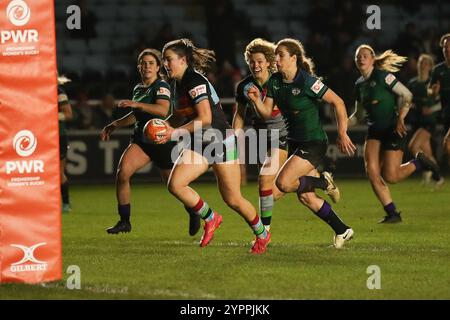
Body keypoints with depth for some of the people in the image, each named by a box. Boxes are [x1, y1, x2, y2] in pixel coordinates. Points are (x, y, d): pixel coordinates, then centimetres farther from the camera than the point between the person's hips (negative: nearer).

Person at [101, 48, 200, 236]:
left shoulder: (161, 87, -11)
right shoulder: (138, 89, 12)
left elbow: (163, 110, -30)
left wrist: (137, 104, -37)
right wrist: (113, 126, 25)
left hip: (163, 141, -6)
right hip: (141, 140, 6)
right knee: (122, 173, -18)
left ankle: (194, 214, 33)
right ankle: (124, 221, -9)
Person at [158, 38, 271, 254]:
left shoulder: (195, 81, -19)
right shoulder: (176, 84, 8)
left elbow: (205, 118, -27)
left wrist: (175, 133, -23)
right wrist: (165, 125, 0)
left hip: (221, 142, -8)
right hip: (198, 145, 8)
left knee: (232, 199, -1)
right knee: (175, 184, -14)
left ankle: (262, 234, 23)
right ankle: (210, 219, 6)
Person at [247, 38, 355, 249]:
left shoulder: (306, 81, -19)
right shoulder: (275, 81, 2)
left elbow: (337, 102, -16)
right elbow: (267, 113, 2)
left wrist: (342, 134, -17)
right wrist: (257, 100, -19)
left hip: (314, 143, -8)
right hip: (294, 142, 8)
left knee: (283, 183, -22)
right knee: (305, 196, 8)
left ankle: (324, 182, 3)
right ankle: (342, 231, 22)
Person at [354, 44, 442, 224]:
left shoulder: (382, 76, -11)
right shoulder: (359, 84, 10)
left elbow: (406, 95, -14)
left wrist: (400, 119, -22)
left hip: (393, 129, -7)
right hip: (374, 131, 7)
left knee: (390, 176, -14)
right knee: (372, 172, -11)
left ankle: (419, 162, 15)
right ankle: (392, 214, -2)